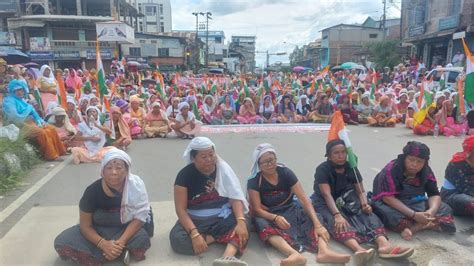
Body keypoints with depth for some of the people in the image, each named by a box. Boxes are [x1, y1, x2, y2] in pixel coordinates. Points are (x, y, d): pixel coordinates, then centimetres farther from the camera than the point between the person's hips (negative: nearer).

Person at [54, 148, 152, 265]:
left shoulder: (136, 186, -22)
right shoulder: (92, 191, -19)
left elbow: (139, 217, -18)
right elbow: (85, 225, -12)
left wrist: (121, 242, -31)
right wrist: (103, 244, -29)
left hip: (127, 229, -2)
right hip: (99, 230, 3)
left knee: (141, 239, -33)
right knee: (62, 242, -19)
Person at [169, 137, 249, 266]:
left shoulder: (223, 169, -4)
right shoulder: (185, 175, -10)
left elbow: (235, 197, -9)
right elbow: (181, 209, -14)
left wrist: (241, 221, -29)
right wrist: (195, 234, -29)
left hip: (222, 217, 1)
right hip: (195, 220, 0)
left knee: (242, 231, -29)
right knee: (178, 239, -30)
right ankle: (221, 237, -17)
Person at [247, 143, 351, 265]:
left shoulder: (286, 173, -10)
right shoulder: (254, 181, -14)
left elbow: (304, 199, -16)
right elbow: (257, 209, -15)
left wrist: (318, 224, -28)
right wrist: (275, 218, -36)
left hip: (289, 210, 3)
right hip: (268, 215, -3)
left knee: (313, 218, -23)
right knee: (263, 225, -38)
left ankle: (324, 251, -47)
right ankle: (295, 254, -58)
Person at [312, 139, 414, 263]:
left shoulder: (351, 168, 0)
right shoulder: (322, 170, -15)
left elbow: (361, 191, -2)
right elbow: (327, 195, -26)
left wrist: (365, 204, -25)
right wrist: (337, 215, -41)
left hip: (346, 200, 5)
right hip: (325, 203, -5)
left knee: (366, 212, -25)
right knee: (337, 222, -37)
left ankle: (383, 244, -48)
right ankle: (358, 249, -60)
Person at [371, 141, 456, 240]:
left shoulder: (426, 171, -3)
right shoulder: (391, 170, -21)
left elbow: (434, 194, -5)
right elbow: (388, 197, -28)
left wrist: (432, 211, -29)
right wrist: (413, 215, -35)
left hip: (417, 205, 6)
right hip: (392, 205, -6)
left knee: (445, 209, -12)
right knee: (389, 214, -37)